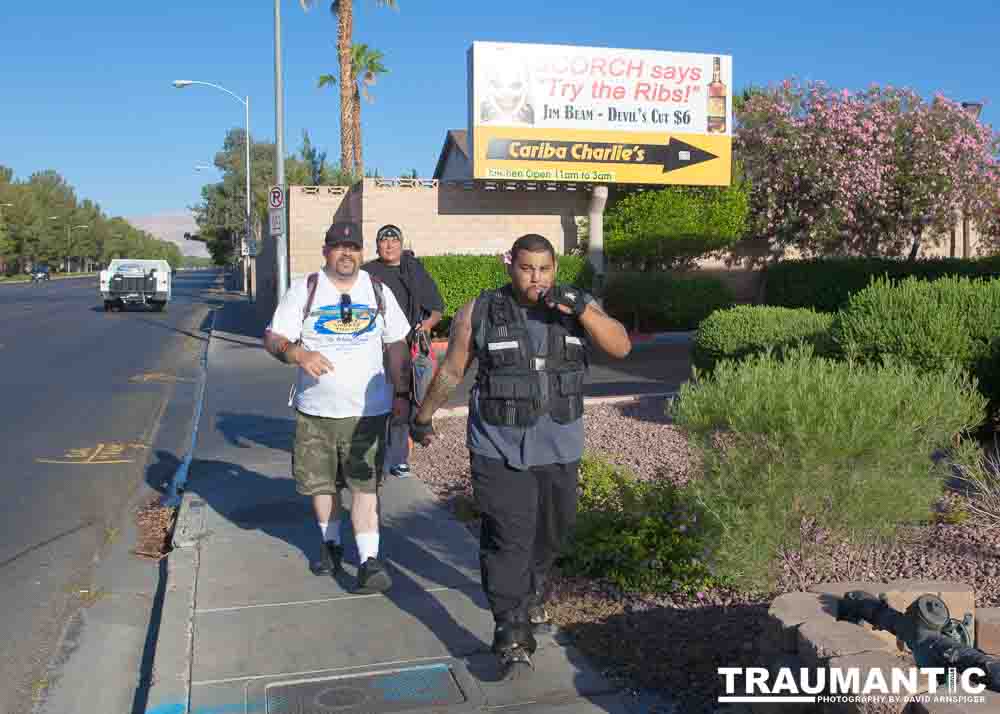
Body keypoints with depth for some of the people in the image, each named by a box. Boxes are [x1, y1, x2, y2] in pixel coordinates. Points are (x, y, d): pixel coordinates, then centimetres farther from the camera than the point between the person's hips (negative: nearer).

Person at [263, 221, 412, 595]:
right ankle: (331, 544, 34)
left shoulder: (378, 291, 7)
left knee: (365, 486, -6)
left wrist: (401, 394, 7)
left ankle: (369, 560, -4)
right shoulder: (304, 290, 1)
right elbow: (273, 338, -3)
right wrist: (298, 353, -24)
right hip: (315, 410, 1)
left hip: (366, 410, 0)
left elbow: (397, 346, 12)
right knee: (319, 482, 12)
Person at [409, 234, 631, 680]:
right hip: (500, 448, -3)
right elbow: (451, 370, 4)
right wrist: (423, 417, 11)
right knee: (508, 539, -8)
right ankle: (512, 637, -1)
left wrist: (581, 308, -25)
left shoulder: (576, 307, 0)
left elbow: (621, 346, -12)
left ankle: (533, 590, 45)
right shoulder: (479, 313, -5)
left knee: (553, 530, 18)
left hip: (559, 449, 3)